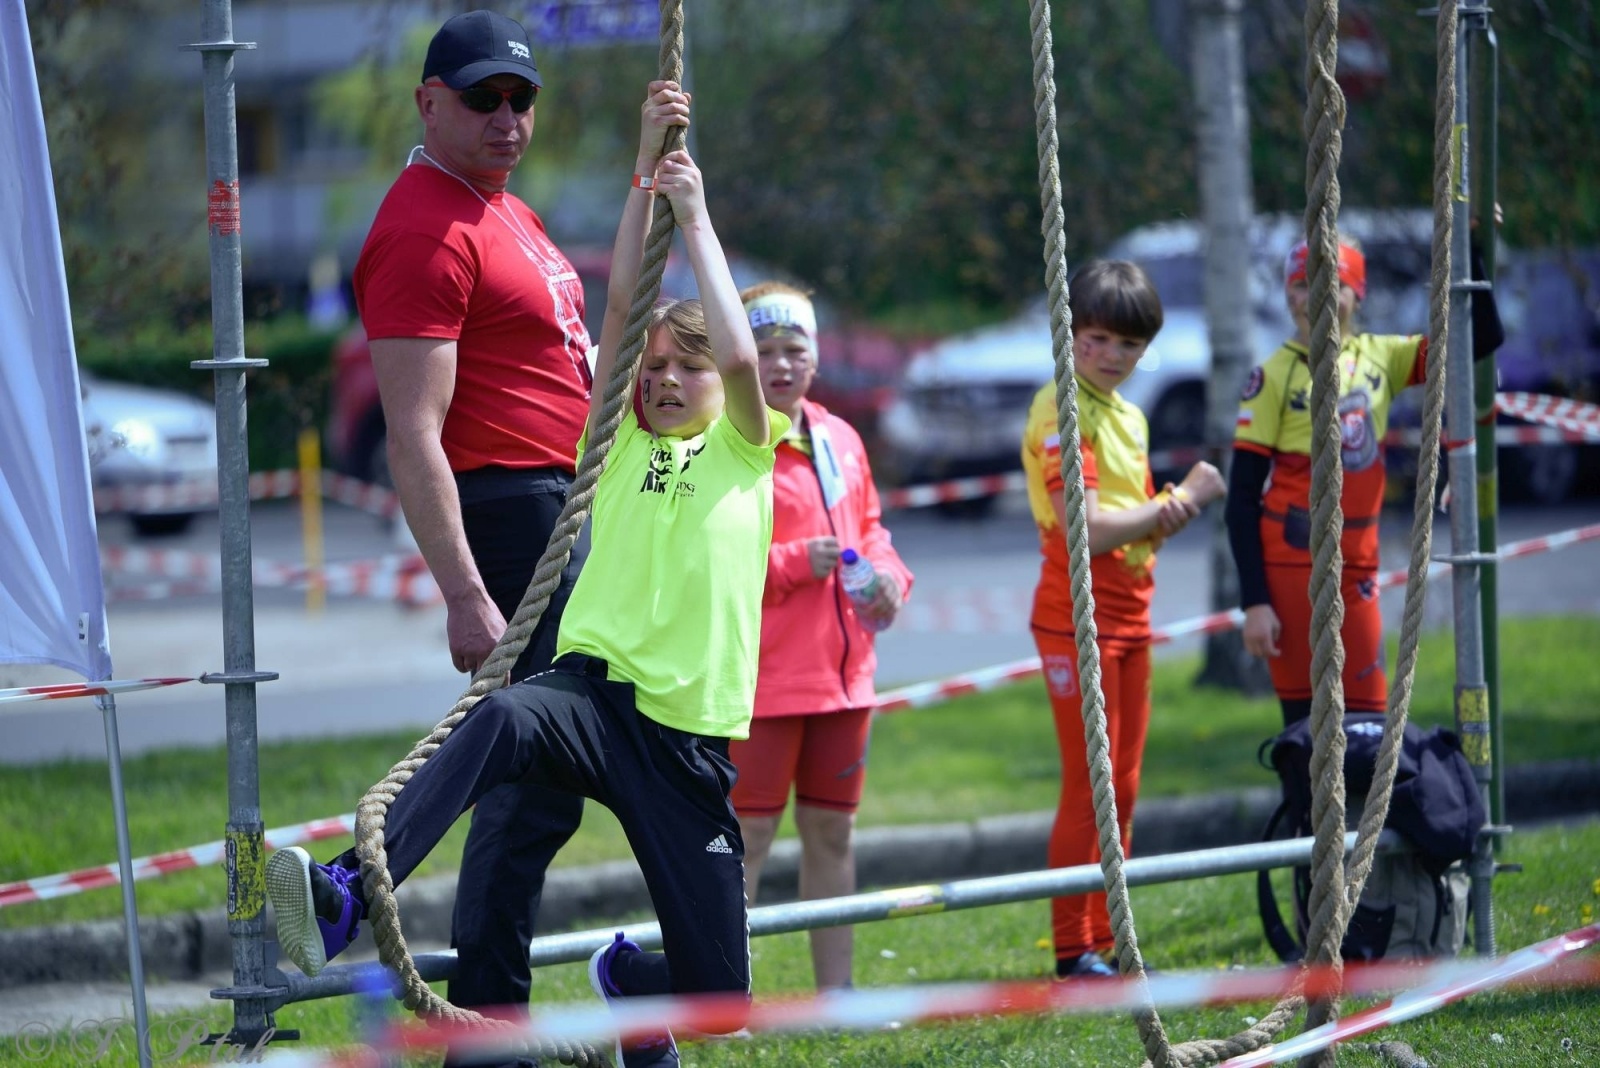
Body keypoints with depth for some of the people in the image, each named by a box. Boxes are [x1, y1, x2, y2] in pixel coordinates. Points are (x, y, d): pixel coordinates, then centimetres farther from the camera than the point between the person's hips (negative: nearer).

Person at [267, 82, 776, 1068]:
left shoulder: (745, 451, 14)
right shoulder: (620, 445, 16)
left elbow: (740, 357, -7)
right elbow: (620, 307, 4)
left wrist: (697, 216, -2)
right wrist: (646, 171, 0)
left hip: (692, 743, 1)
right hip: (599, 690, -1)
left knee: (716, 986, 1)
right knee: (508, 717, -40)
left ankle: (627, 985, 39)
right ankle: (347, 900, -56)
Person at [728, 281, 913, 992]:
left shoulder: (840, 441, 13)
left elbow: (868, 527, 22)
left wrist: (886, 573, 1)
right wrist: (796, 563, -21)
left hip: (842, 671, 7)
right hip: (763, 675, -7)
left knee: (832, 830, 13)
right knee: (749, 832, -6)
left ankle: (835, 989, 21)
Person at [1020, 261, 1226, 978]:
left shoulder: (1128, 417, 15)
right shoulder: (1062, 411, -13)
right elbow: (1087, 528, -21)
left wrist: (1167, 514, -7)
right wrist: (1179, 501, -9)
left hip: (1130, 617, 9)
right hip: (1078, 617, -9)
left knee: (1122, 789, 11)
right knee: (1088, 787, -7)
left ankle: (1107, 943, 17)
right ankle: (1072, 952, -3)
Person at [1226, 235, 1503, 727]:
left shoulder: (1378, 358, 7)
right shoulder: (1275, 376, -4)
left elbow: (1481, 338, 9)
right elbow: (1242, 498, -5)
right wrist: (1254, 602, -11)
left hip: (1357, 570, 4)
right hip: (1292, 566, -4)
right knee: (1306, 721, -3)